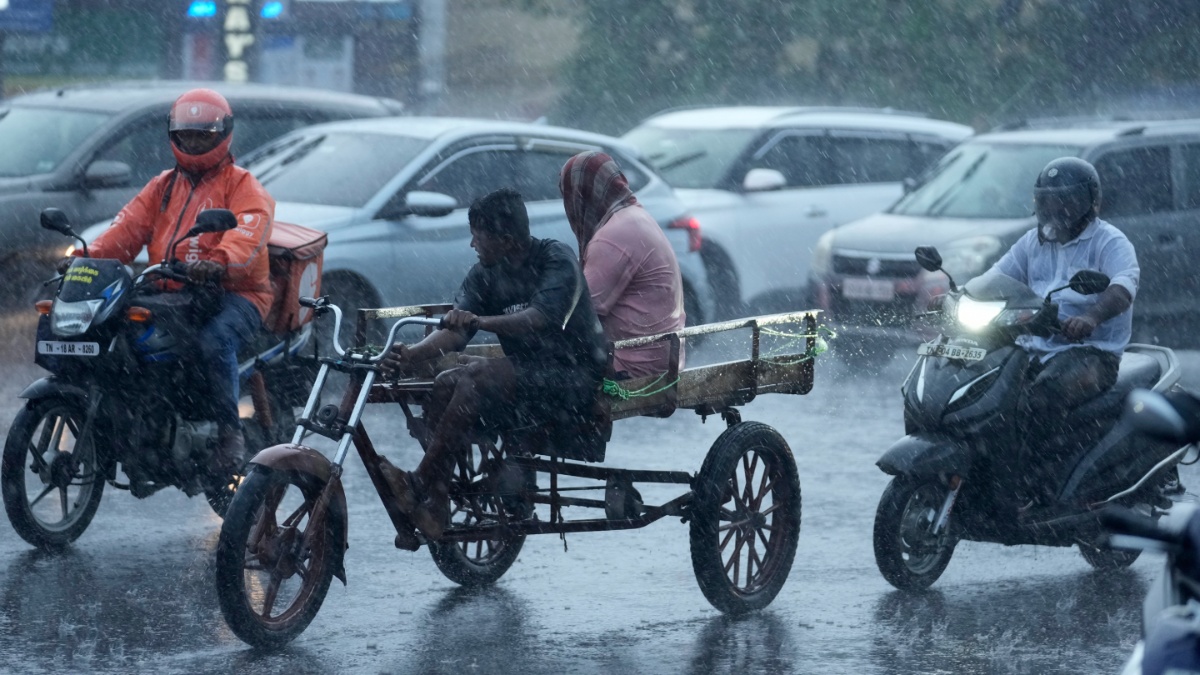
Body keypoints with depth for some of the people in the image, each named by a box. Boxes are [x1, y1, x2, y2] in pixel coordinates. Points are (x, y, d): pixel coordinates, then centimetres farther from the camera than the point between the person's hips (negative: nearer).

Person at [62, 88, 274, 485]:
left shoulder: (242, 186, 4)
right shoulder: (163, 187, 23)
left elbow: (248, 233, -17)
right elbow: (129, 226, 10)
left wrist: (218, 262, -39)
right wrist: (90, 255, -10)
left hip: (234, 292, -6)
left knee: (213, 341, -36)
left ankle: (230, 433, -26)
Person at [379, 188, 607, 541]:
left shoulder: (556, 259, -11)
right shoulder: (485, 276, 6)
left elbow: (542, 317, -28)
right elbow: (454, 332, -6)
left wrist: (480, 321, -41)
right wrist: (413, 354, -26)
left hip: (574, 379, -7)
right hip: (525, 377, 7)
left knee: (478, 376, -29)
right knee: (446, 384, -19)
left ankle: (420, 484, -27)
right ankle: (435, 506, -23)